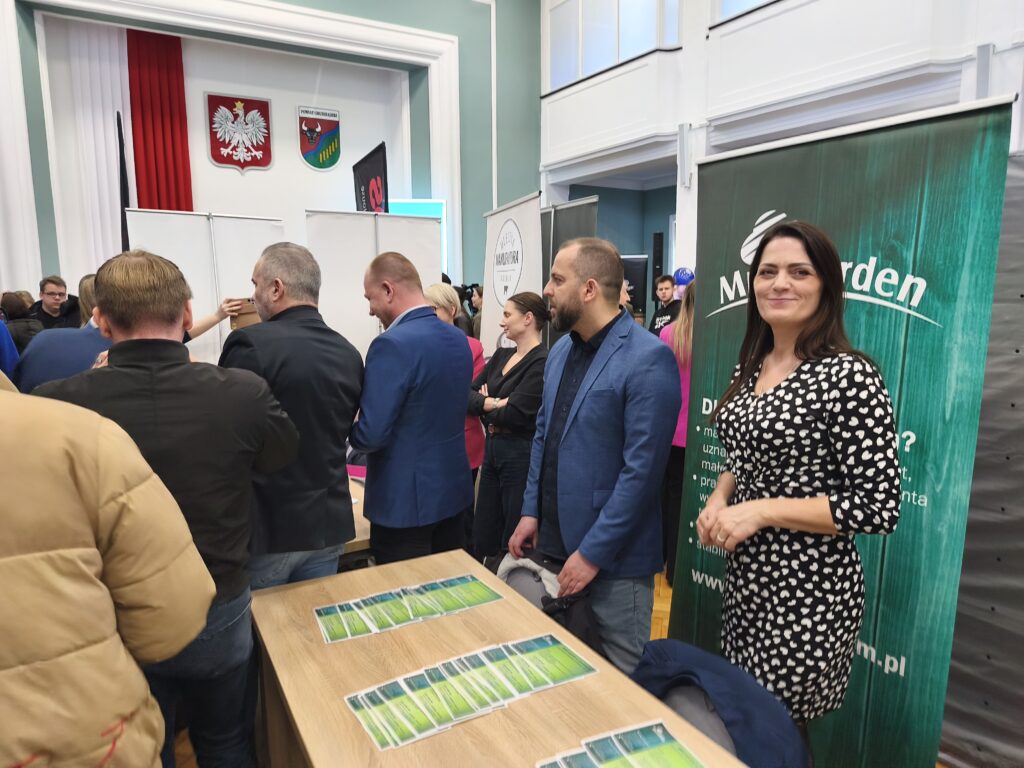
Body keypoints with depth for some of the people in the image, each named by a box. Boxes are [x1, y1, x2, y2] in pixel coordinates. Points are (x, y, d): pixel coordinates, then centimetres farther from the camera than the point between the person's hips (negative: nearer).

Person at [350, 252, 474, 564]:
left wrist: (344, 427, -1)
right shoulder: (459, 338, 5)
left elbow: (370, 435, -22)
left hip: (405, 499, -8)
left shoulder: (392, 344, -21)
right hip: (452, 488, 8)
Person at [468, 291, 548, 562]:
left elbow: (514, 414, -21)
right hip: (492, 450, 8)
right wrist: (493, 403, -15)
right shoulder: (501, 355, 10)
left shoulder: (542, 362, -16)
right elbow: (468, 394, 4)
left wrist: (484, 407, -3)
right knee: (482, 538, 17)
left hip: (521, 455, -8)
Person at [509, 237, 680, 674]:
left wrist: (593, 552, -17)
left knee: (621, 677, 13)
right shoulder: (560, 350, 7)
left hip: (613, 556, -7)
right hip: (553, 541, 7)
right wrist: (531, 511, 6)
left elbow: (642, 469, -20)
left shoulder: (648, 359, -18)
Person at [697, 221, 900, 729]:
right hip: (744, 575, 7)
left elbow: (880, 508, -18)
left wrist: (762, 511, -21)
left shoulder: (849, 376, -18)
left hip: (808, 590, -7)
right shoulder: (752, 365, 4)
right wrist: (719, 499, -3)